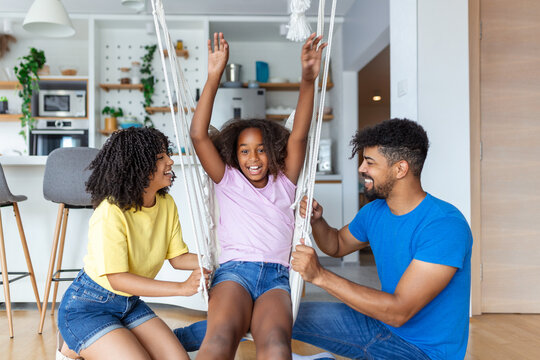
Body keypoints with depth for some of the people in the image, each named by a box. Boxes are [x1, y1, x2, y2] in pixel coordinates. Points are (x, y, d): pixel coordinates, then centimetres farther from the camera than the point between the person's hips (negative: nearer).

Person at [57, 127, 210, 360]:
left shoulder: (167, 204, -5)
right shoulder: (111, 212, -26)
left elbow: (177, 257, 1)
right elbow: (117, 279, -26)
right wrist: (181, 288, -32)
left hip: (130, 304, 7)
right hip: (86, 307, -7)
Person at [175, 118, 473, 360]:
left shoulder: (444, 226, -27)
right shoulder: (375, 212, 0)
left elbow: (399, 311, -30)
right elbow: (337, 246, 19)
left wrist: (319, 275, -32)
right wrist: (316, 221, -4)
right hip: (382, 326, 7)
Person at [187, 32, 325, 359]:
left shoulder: (283, 184, 20)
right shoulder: (228, 181, 18)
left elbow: (298, 137, 6)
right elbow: (198, 135, 6)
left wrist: (308, 81, -7)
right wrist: (214, 79, -2)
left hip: (276, 277, 1)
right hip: (234, 270, -1)